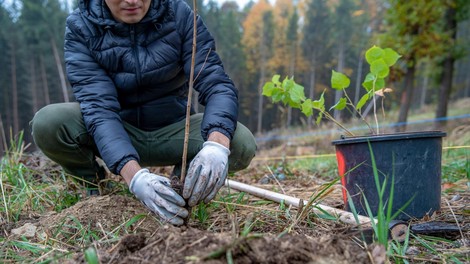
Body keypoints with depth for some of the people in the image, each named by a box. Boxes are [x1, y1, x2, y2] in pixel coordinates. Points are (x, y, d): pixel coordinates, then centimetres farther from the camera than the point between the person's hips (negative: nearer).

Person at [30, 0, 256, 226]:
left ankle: (184, 176, 4)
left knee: (241, 144, -26)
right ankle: (90, 180, 3)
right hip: (115, 131, 0)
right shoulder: (80, 28, -14)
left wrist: (217, 144, -42)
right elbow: (98, 106, -25)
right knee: (47, 123, -27)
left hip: (171, 131, 0)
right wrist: (134, 175, -42)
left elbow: (216, 83, -21)